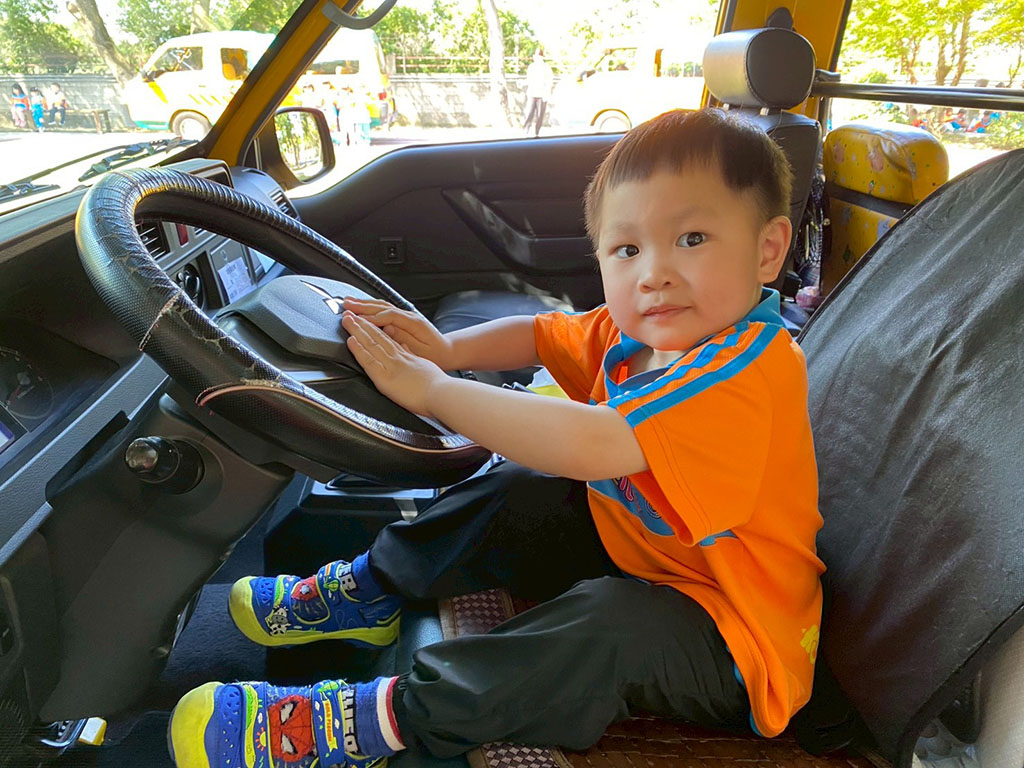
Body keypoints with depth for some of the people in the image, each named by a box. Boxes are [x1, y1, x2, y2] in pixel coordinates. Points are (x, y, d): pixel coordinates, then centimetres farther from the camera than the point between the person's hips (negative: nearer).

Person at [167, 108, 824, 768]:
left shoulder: (747, 373, -31)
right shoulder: (640, 331, -3)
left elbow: (592, 446, -42)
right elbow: (544, 335, 11)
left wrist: (430, 388, -33)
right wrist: (446, 349, -8)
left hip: (728, 639, -8)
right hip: (633, 540, 8)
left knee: (608, 626, -35)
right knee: (515, 495, 3)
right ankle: (370, 589, 17)